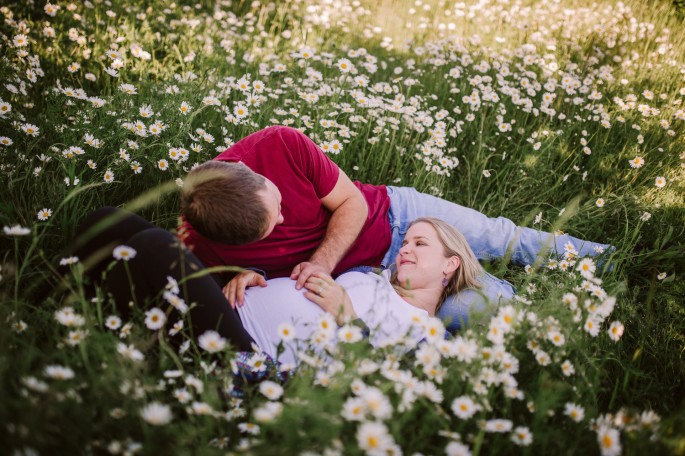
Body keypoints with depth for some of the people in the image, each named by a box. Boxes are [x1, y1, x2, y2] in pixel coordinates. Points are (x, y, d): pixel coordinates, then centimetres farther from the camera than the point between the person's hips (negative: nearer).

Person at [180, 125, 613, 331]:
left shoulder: (281, 144, -31)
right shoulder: (202, 239, -28)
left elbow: (353, 203, -18)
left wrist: (320, 263, -31)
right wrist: (243, 278, -29)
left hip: (392, 213, 1)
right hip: (359, 271, -1)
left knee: (500, 237, 13)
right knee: (483, 303, -9)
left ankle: (585, 254, 43)